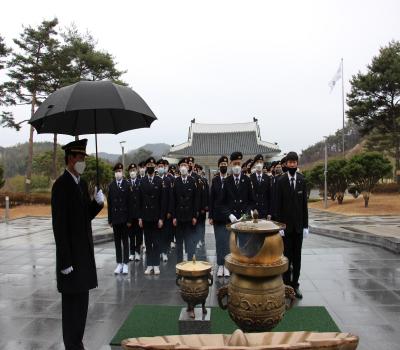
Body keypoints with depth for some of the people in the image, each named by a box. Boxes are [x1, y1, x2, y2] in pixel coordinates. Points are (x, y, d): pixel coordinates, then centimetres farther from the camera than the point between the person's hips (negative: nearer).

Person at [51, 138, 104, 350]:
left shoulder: (82, 183, 10)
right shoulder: (61, 185, -16)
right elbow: (59, 225, -18)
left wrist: (97, 202, -7)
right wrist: (66, 260, -18)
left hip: (84, 253, 8)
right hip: (71, 255, -8)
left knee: (82, 301, 17)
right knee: (71, 301, 4)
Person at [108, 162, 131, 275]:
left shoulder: (127, 185, -5)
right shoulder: (111, 186, 5)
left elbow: (129, 202, -6)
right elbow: (109, 203, 5)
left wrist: (129, 219, -8)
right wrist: (110, 219, 2)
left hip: (124, 217, -3)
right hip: (115, 217, 3)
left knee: (125, 241, 5)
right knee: (117, 241, 9)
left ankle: (125, 263, 12)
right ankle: (119, 263, 16)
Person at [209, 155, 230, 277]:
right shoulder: (215, 180, 5)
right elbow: (211, 199, 4)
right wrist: (210, 216, 1)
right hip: (218, 216, 2)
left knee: (228, 241, 2)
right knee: (219, 241, 6)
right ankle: (220, 265, 15)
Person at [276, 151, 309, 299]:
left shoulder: (302, 180, 2)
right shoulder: (281, 181, -5)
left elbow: (304, 204, 3)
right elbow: (278, 205, -4)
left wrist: (306, 225, 1)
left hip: (298, 224, 2)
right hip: (286, 224, -2)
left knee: (297, 256, 8)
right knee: (286, 255, 3)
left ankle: (295, 284, 18)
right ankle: (286, 284, 14)